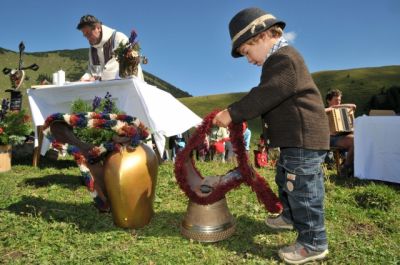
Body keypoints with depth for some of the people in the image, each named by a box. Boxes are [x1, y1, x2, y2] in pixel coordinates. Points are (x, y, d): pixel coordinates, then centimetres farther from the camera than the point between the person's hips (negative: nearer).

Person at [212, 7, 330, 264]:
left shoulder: (283, 59, -16)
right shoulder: (282, 59, 19)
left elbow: (263, 97, -22)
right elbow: (265, 98, 19)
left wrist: (232, 114, -17)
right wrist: (236, 113, 12)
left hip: (303, 138, -11)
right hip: (296, 139, 11)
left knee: (303, 188, -3)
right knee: (286, 180, 25)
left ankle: (314, 243, 11)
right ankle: (290, 216, 45)